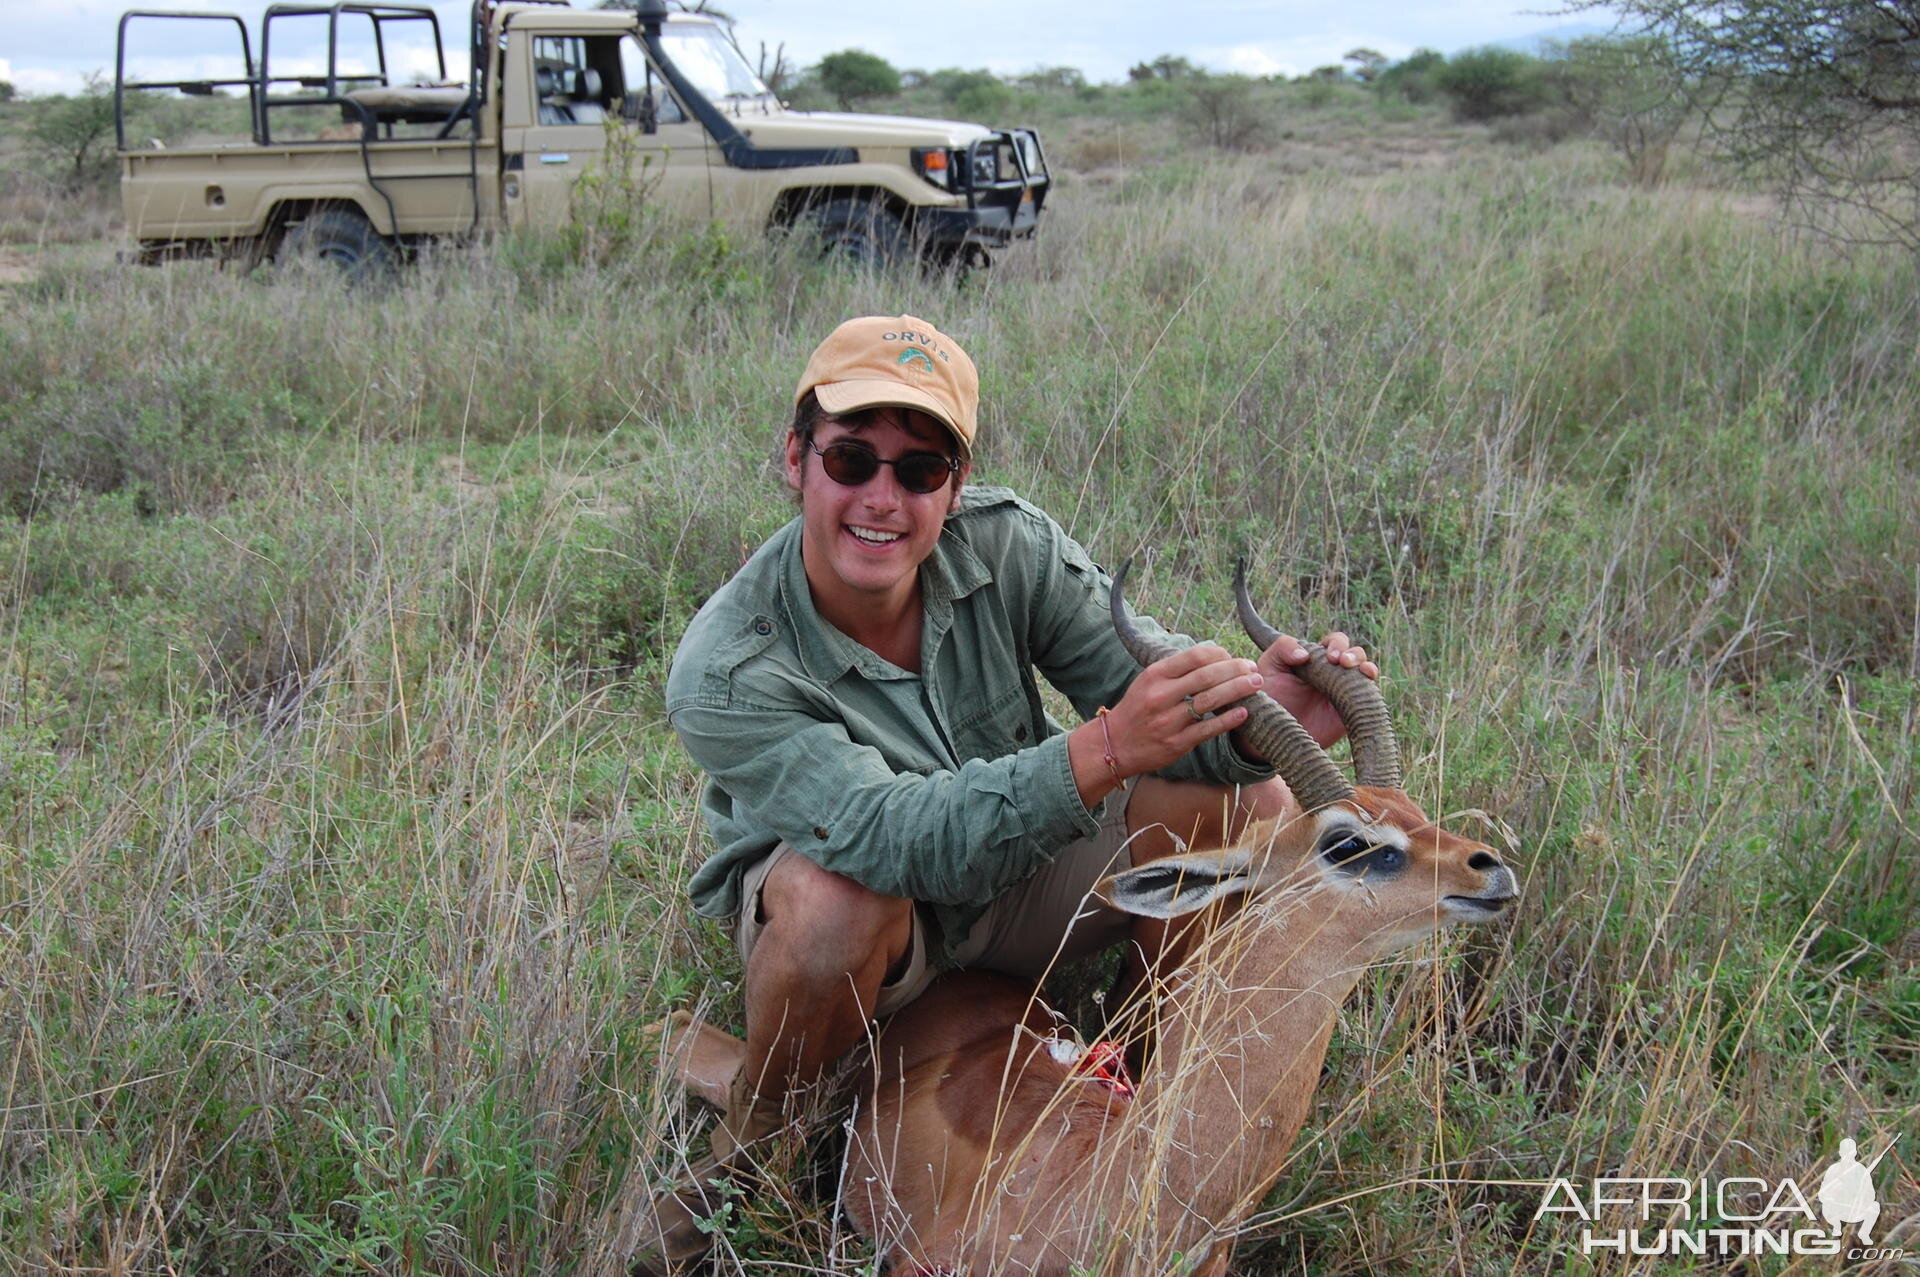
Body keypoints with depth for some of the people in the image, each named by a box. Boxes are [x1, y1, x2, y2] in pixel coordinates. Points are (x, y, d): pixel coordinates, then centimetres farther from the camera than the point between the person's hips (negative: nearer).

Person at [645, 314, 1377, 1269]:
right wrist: (1103, 753, -54)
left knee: (1246, 804, -17)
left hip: (1008, 878, 4)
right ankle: (752, 1137, -11)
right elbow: (893, 839, -41)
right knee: (840, 899, -41)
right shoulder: (724, 677, -30)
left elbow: (1146, 681, -20)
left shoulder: (1008, 547, -18)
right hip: (828, 893, -4)